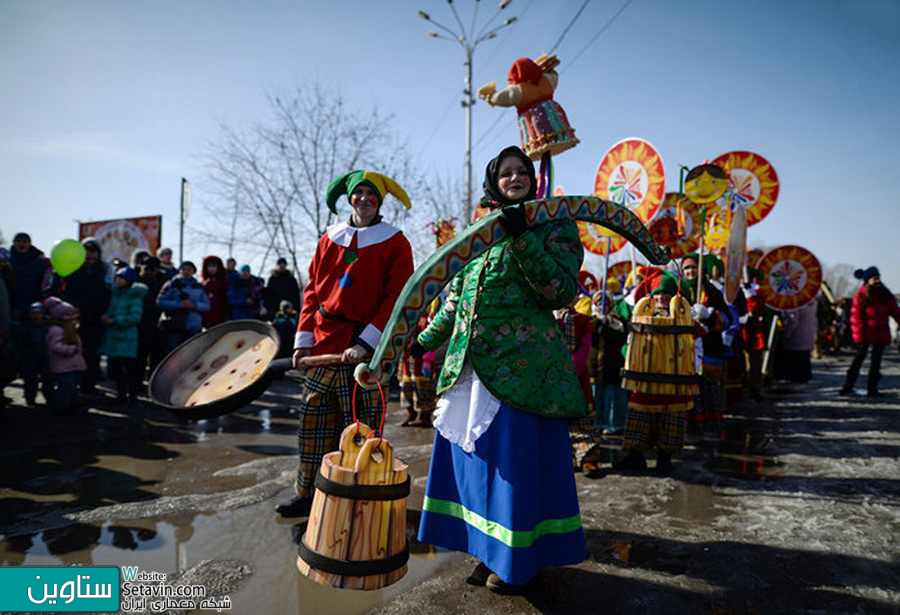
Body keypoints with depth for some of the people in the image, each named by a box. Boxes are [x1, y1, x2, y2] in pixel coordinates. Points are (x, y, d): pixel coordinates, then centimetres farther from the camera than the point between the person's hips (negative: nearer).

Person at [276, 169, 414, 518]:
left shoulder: (394, 243, 1)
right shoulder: (330, 238, 14)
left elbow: (396, 298, -8)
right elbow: (313, 291, 14)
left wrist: (366, 343, -16)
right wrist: (304, 338, 5)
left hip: (364, 352, -4)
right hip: (323, 346, 4)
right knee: (313, 423, 10)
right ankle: (308, 494, 24)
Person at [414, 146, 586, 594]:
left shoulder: (555, 225, 2)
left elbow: (563, 292, -12)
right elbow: (458, 295, 23)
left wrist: (523, 237, -20)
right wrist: (427, 339, 26)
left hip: (523, 366, -5)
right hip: (472, 366, 6)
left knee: (517, 460, 0)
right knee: (476, 456, 11)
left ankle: (519, 561, 19)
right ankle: (490, 547, 29)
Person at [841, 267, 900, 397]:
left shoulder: (886, 295, 6)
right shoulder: (860, 296, -8)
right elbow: (856, 317, -11)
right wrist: (859, 335, -16)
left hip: (881, 334, 5)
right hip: (865, 334, -5)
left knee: (876, 361, 7)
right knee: (859, 358, -2)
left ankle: (872, 389, 14)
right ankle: (847, 387, 4)